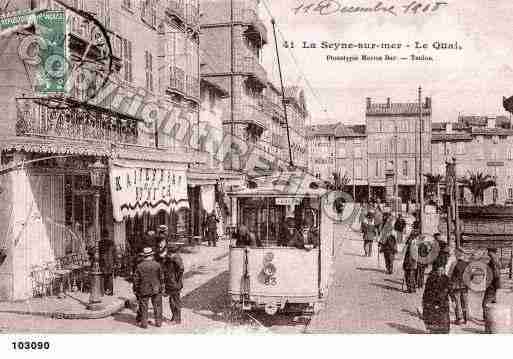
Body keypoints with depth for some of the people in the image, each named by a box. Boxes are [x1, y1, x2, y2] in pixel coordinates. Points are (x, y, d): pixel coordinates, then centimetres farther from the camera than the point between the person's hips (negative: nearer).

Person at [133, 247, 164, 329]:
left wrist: (135, 290, 7)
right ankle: (158, 322, 19)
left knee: (143, 307, 10)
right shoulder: (157, 265, -8)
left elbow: (136, 279, -4)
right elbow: (161, 277, 0)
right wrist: (160, 286, 15)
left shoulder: (140, 266, -9)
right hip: (156, 289, 1)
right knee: (157, 306, 12)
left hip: (144, 290, -1)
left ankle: (144, 323, 14)